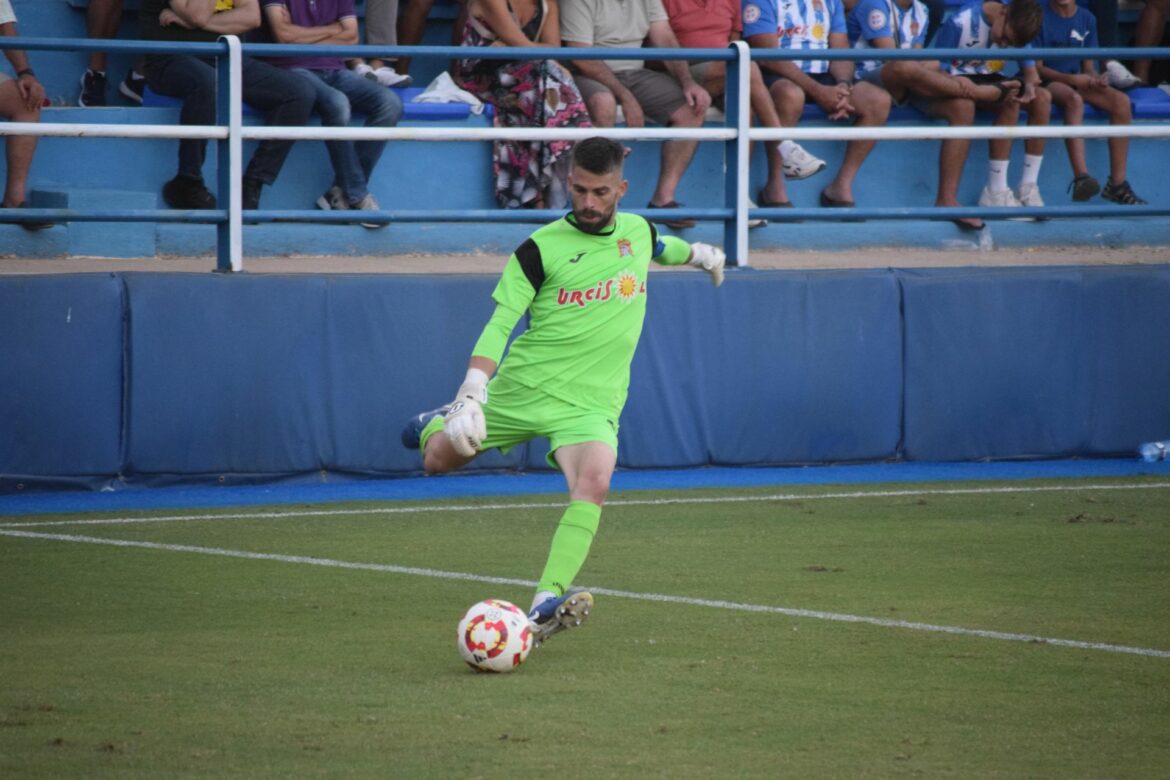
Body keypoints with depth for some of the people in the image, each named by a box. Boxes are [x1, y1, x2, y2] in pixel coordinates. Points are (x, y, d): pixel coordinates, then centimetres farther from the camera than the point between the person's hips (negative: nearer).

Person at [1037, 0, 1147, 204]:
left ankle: (1117, 183, -19)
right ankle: (1081, 177, -50)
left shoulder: (1087, 19, 10)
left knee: (1121, 102, -20)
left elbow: (1088, 67, 12)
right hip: (1047, 82, -5)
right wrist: (1072, 79, -20)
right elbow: (1037, 67, -9)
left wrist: (1096, 78, -12)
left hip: (1078, 81, 5)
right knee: (1074, 99, -38)